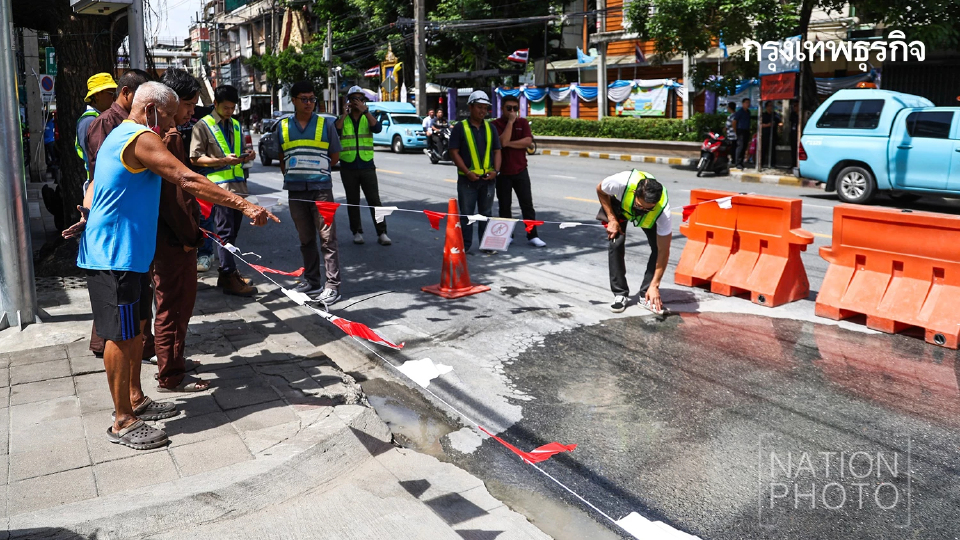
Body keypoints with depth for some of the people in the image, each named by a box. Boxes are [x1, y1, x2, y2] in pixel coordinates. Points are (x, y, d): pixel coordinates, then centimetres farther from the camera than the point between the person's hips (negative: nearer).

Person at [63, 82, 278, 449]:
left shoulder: (122, 135, 18)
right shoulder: (141, 139, -17)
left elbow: (96, 184, 23)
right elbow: (188, 181, -27)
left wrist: (88, 217, 10)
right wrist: (245, 205, -30)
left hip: (128, 253, 11)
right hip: (114, 255, -11)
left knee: (136, 327, 17)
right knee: (121, 335, -4)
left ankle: (135, 400, 30)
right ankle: (123, 423, 5)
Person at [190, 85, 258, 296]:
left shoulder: (236, 125, 20)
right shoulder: (203, 126, -2)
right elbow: (195, 158, -7)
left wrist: (246, 156, 5)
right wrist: (223, 160, -18)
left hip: (238, 185, 7)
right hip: (219, 186, -7)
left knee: (232, 232, 11)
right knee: (225, 232, -8)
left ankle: (226, 273, 21)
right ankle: (230, 279, -6)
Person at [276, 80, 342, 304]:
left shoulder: (326, 124, 1)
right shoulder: (283, 127, 8)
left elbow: (335, 156, 8)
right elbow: (282, 159, 18)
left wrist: (317, 171, 7)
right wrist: (291, 177, 9)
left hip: (321, 189, -3)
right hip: (295, 191, 3)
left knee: (327, 238, -5)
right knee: (306, 239, 12)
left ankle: (333, 286, -3)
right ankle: (312, 281, 22)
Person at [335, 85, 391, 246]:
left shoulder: (368, 118, 8)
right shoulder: (342, 119, 6)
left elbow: (377, 128, -15)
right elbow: (335, 131, -15)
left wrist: (364, 110, -19)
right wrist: (345, 113, -14)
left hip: (367, 167, 0)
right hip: (348, 168, 0)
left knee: (374, 201, -3)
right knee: (353, 202, 7)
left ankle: (381, 233, -1)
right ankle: (357, 232, 17)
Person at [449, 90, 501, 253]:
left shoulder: (490, 128, 10)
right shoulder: (460, 128, -3)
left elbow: (497, 151, 10)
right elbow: (454, 152, -6)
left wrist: (496, 171, -6)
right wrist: (467, 172, -15)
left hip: (488, 178, 4)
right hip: (467, 178, -3)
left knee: (486, 213, 11)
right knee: (466, 213, 3)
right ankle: (465, 245, 12)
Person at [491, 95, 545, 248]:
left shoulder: (523, 122, 6)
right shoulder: (495, 124, -4)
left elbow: (528, 141, -9)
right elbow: (503, 141, -20)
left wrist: (509, 143, -15)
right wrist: (510, 121, -16)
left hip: (520, 171, 2)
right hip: (502, 172, -2)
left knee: (527, 204, 2)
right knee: (505, 206, 7)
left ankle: (532, 236, 7)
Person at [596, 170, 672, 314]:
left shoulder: (663, 210, -41)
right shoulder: (621, 182, -44)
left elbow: (663, 252, -32)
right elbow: (600, 190, -17)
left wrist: (654, 286, -33)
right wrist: (612, 220, -24)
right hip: (618, 205, 0)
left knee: (659, 246, -17)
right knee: (616, 243, -19)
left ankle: (647, 295, -4)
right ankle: (620, 294, -7)